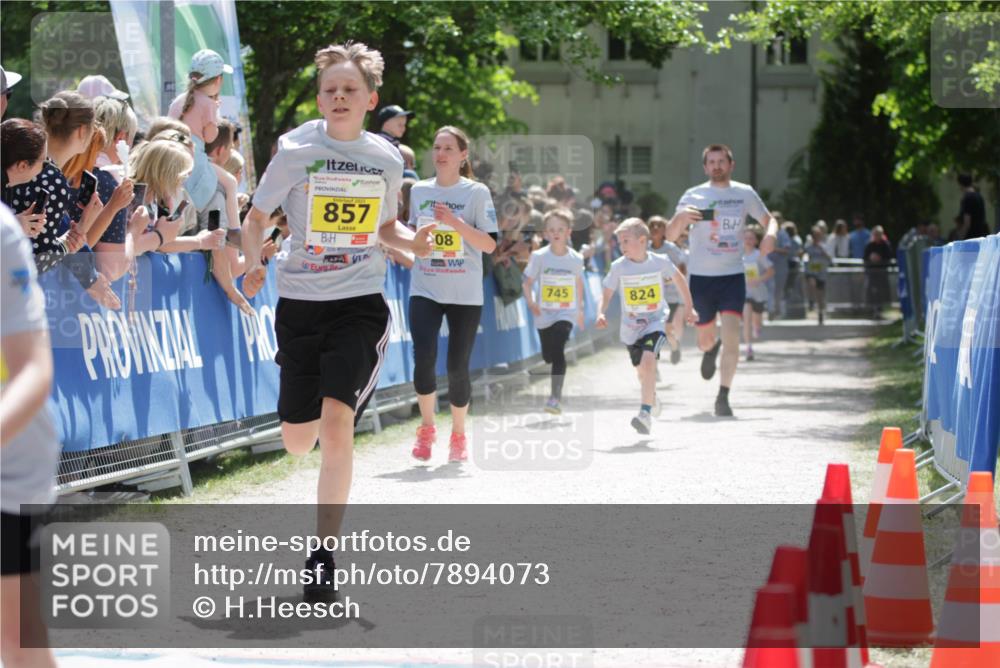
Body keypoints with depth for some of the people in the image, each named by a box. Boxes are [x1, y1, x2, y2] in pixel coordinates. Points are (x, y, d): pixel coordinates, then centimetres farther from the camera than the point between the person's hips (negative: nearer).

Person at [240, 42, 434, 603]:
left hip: (360, 303, 0)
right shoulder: (296, 150, -4)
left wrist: (413, 241, -3)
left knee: (336, 420, -18)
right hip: (300, 302, 0)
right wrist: (254, 263, -17)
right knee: (297, 439, 4)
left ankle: (324, 559, -10)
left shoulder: (387, 159, 3)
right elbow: (257, 218, 1)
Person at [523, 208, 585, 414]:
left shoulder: (576, 259, -2)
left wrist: (580, 310, 23)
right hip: (544, 313, 2)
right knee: (548, 356, 11)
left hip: (566, 313, -2)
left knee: (557, 349, -23)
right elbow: (528, 283, -1)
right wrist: (530, 302, -19)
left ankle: (556, 397, -25)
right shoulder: (539, 256, -6)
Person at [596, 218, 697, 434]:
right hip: (630, 327, 3)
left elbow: (679, 279, 8)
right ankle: (652, 397, 52)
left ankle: (646, 413, -28)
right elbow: (607, 293, -2)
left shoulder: (660, 262, -10)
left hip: (655, 322, -3)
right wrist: (601, 313, -21)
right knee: (641, 369, 18)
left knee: (648, 360, -26)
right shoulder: (618, 267, -9)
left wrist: (689, 308, 12)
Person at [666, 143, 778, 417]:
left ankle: (723, 397, -9)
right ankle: (711, 348, 49)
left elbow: (769, 219, 17)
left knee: (731, 337, -16)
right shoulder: (693, 196, -1)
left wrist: (770, 233, -7)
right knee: (705, 340, 11)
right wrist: (680, 217, -27)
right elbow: (670, 235, -4)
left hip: (733, 275, 0)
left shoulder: (745, 194, 3)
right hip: (700, 276, 0)